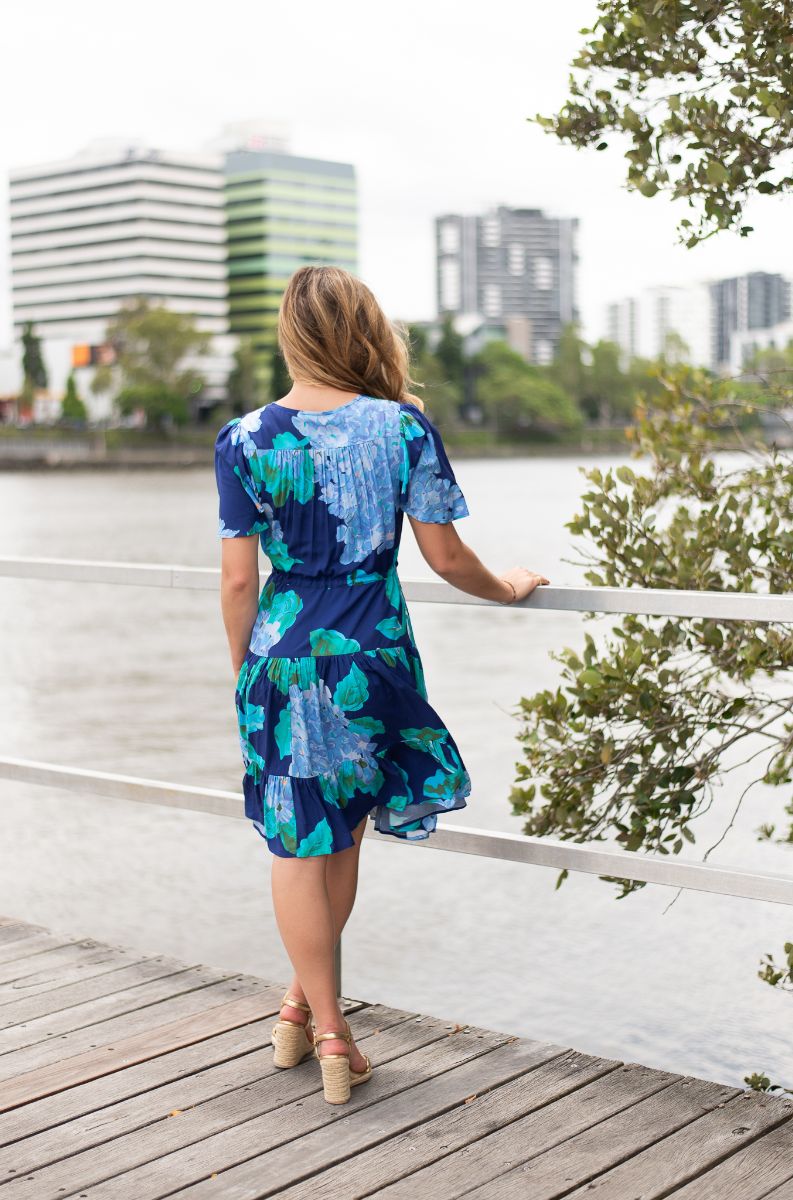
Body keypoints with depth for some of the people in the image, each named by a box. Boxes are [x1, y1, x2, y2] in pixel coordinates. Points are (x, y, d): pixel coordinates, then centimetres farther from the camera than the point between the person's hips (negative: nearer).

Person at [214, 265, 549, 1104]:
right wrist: (506, 588, 16)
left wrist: (243, 666, 10)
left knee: (298, 846, 10)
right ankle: (302, 1002, 32)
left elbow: (240, 579, -4)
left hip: (283, 651, 0)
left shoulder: (245, 440, -6)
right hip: (373, 653, 1)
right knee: (341, 834, 19)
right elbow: (446, 559, -3)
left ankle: (326, 1032, 15)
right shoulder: (403, 428, -6)